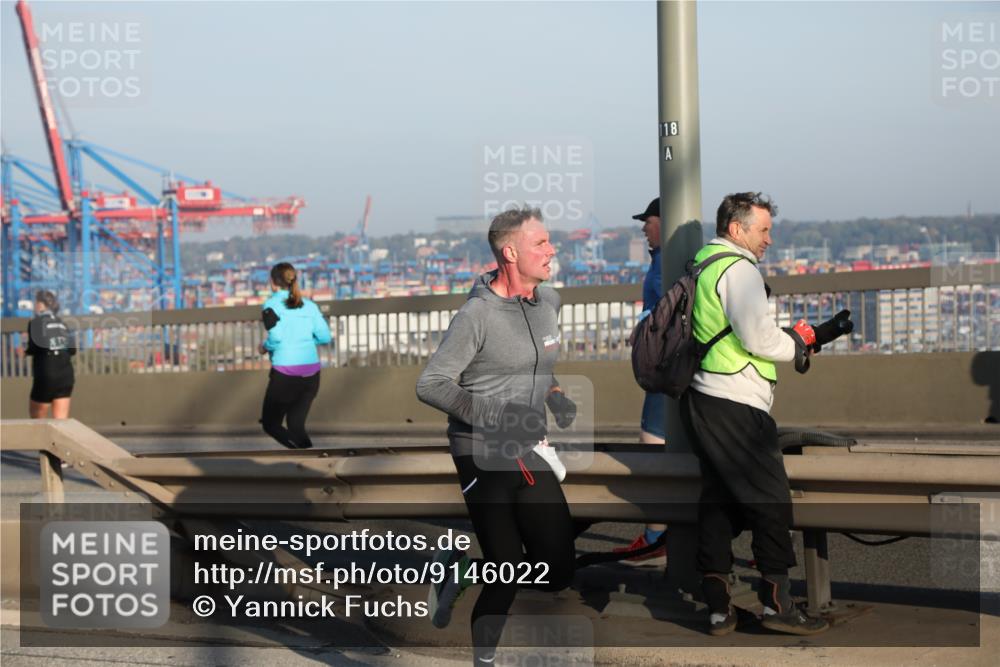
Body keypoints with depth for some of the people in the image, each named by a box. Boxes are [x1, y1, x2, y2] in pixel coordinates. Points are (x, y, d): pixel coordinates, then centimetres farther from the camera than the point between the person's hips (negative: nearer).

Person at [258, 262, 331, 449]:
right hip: (312, 372, 5)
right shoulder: (309, 305, 8)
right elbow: (325, 337, 4)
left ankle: (302, 450, -17)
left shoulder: (271, 305, -5)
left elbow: (276, 337, -18)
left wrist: (265, 347, 2)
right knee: (296, 424, 18)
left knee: (270, 423, 8)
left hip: (285, 372, -5)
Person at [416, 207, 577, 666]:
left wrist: (555, 396, 6)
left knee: (557, 571, 2)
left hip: (530, 454, 7)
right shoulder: (478, 314, -14)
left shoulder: (549, 301, 8)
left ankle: (463, 568, 23)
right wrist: (493, 414, -23)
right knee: (506, 572, -4)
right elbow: (430, 385, -14)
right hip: (483, 456, -7)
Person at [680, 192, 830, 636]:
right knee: (771, 499, -2)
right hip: (735, 406, -10)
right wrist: (798, 345, -1)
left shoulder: (703, 265, 18)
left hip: (703, 400, 10)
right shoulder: (739, 269, -12)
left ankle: (718, 610, 11)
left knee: (717, 500, 10)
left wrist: (789, 342, 15)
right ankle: (776, 603, 1)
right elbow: (759, 339, -20)